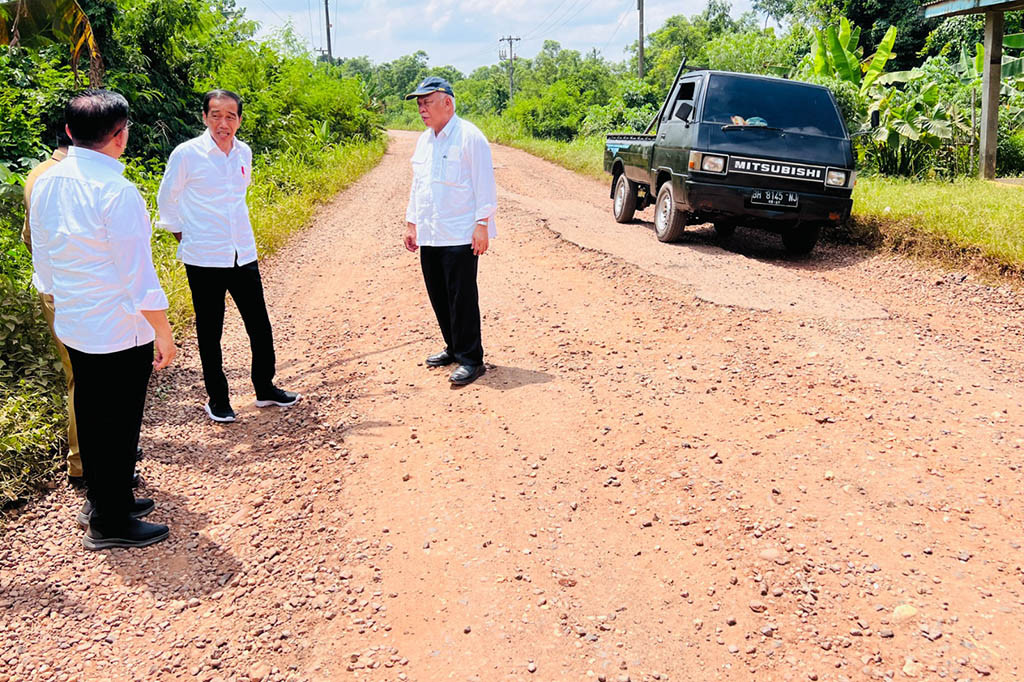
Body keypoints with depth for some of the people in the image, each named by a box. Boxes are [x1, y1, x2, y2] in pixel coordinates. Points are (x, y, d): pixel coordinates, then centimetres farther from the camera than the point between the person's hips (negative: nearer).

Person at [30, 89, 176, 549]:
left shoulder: (45, 184, 3)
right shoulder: (117, 192, -21)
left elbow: (41, 257, 12)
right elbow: (138, 274, -20)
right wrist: (164, 333, -11)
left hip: (72, 326, 8)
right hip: (120, 332, -8)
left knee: (91, 415, 20)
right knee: (118, 424, 5)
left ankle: (101, 498, 37)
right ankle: (110, 523, 17)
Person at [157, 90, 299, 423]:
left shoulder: (244, 152, 5)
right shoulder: (186, 154, -9)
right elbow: (167, 201, 2)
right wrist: (185, 239, 2)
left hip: (243, 255, 5)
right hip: (204, 260, -4)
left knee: (260, 325, 11)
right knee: (209, 332, 7)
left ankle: (265, 388, 29)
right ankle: (217, 399, 21)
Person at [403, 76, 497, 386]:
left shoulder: (469, 137, -8)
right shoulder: (423, 141, 16)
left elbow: (484, 183, -11)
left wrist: (482, 224, -15)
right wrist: (411, 223, 21)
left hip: (460, 235, -8)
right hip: (429, 235, 8)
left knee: (462, 299, -6)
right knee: (439, 296, 12)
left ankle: (471, 359, 2)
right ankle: (453, 348, 26)